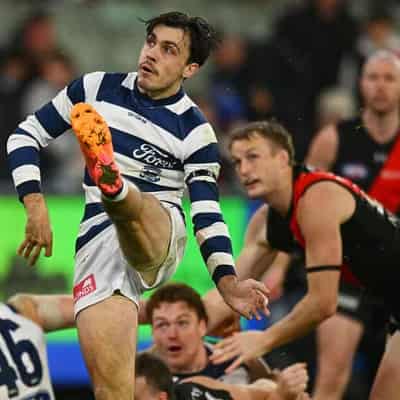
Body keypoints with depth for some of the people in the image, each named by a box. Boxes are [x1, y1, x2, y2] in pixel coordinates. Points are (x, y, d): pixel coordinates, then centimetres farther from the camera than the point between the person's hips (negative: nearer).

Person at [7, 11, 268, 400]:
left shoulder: (194, 131, 3)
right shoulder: (96, 89, 10)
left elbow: (207, 212, -2)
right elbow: (26, 136, 14)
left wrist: (226, 280, -18)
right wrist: (35, 203, -2)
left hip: (158, 229, -2)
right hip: (97, 240, 2)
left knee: (134, 208, -40)